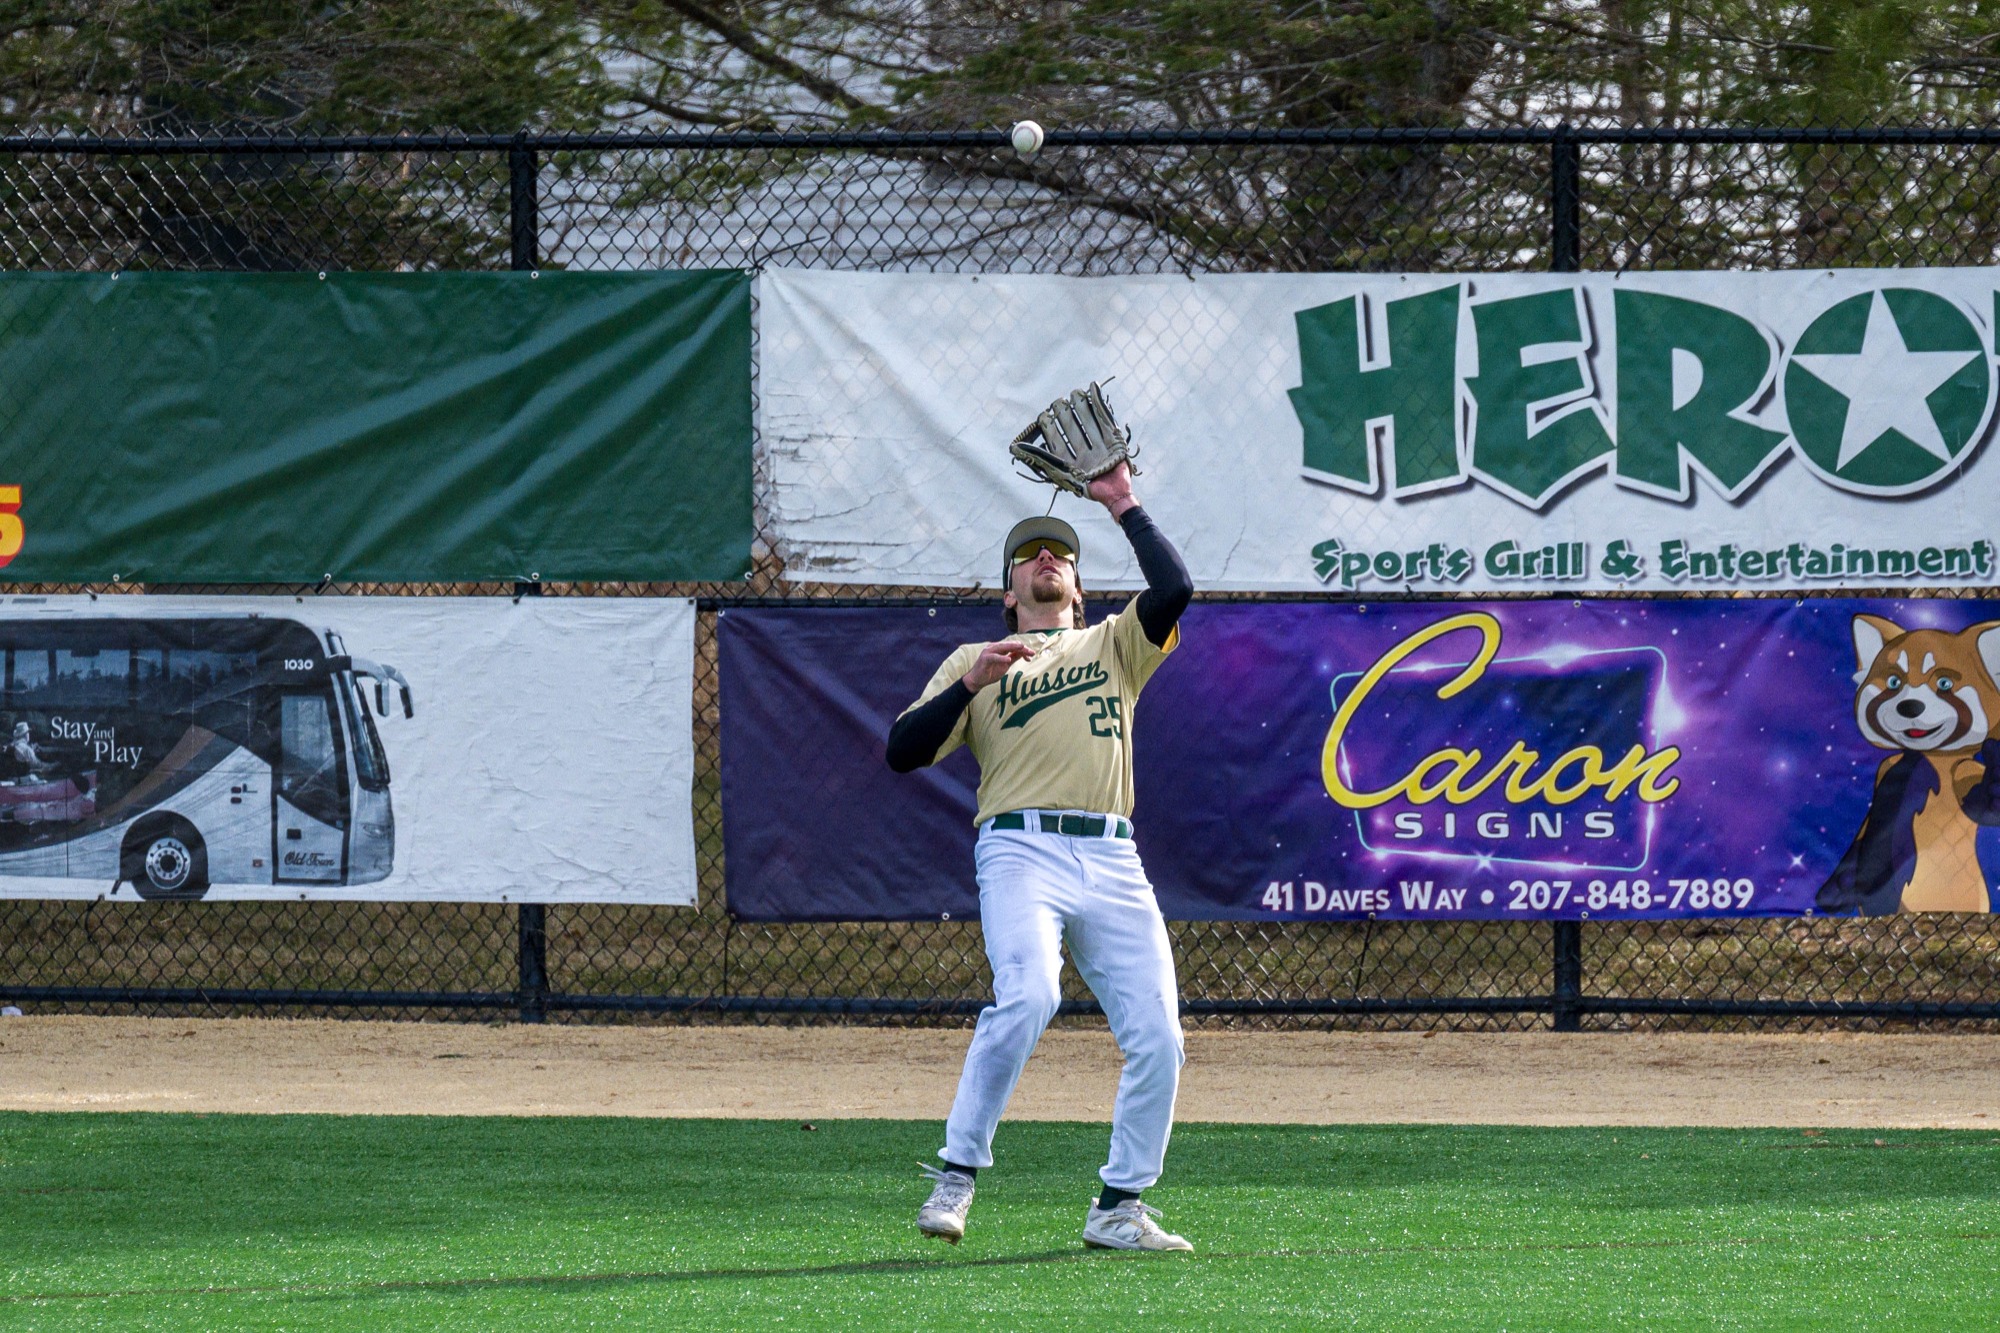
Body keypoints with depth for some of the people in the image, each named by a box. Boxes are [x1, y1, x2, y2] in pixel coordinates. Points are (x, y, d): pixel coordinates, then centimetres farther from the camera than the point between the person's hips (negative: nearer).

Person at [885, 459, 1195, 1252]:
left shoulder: (1114, 645, 24)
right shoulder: (975, 660, 20)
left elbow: (1173, 591, 4)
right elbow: (902, 753, 8)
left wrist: (1124, 508, 10)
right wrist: (973, 683, -4)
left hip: (1112, 861, 3)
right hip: (1021, 852, -3)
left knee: (1156, 1034, -7)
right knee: (1027, 997, -28)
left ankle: (1118, 1208, 5)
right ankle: (956, 1177, -20)